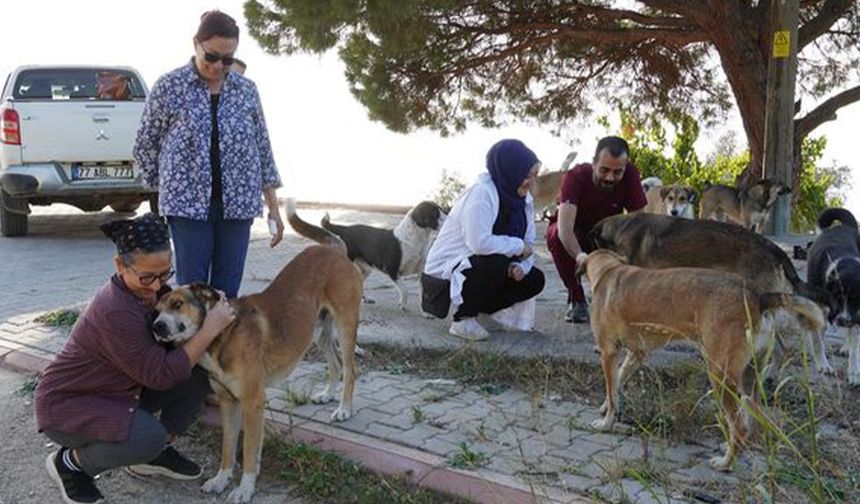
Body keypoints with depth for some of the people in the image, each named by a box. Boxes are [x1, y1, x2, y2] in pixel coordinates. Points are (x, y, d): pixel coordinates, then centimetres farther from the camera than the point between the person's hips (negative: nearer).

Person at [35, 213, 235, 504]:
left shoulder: (148, 289, -7)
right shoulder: (115, 313, -33)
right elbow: (161, 375, -29)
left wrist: (209, 306, -14)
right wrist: (210, 329, -30)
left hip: (118, 392, 9)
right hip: (68, 405, -8)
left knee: (198, 378, -4)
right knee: (148, 437, -33)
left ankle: (154, 455, 11)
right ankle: (70, 461, -5)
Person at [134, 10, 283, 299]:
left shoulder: (246, 90, 8)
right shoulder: (168, 87, 1)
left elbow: (263, 148, 12)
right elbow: (144, 147, 9)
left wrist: (273, 207, 9)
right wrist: (170, 188, 11)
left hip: (238, 204, 3)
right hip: (188, 204, -2)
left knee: (227, 293, 4)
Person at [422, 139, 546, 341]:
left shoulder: (524, 199, 3)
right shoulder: (481, 193, -23)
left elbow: (528, 245, 2)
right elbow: (480, 243, -35)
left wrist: (521, 266, -20)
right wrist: (518, 246, -21)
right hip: (446, 273, -8)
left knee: (535, 279, -4)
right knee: (496, 263, -33)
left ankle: (475, 305, 9)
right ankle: (463, 319, -12)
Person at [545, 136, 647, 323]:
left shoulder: (630, 175, -24)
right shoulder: (576, 176, -31)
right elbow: (565, 227, -44)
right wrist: (579, 256, -62)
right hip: (573, 236, -2)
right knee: (556, 236, -36)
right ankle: (576, 300, -15)